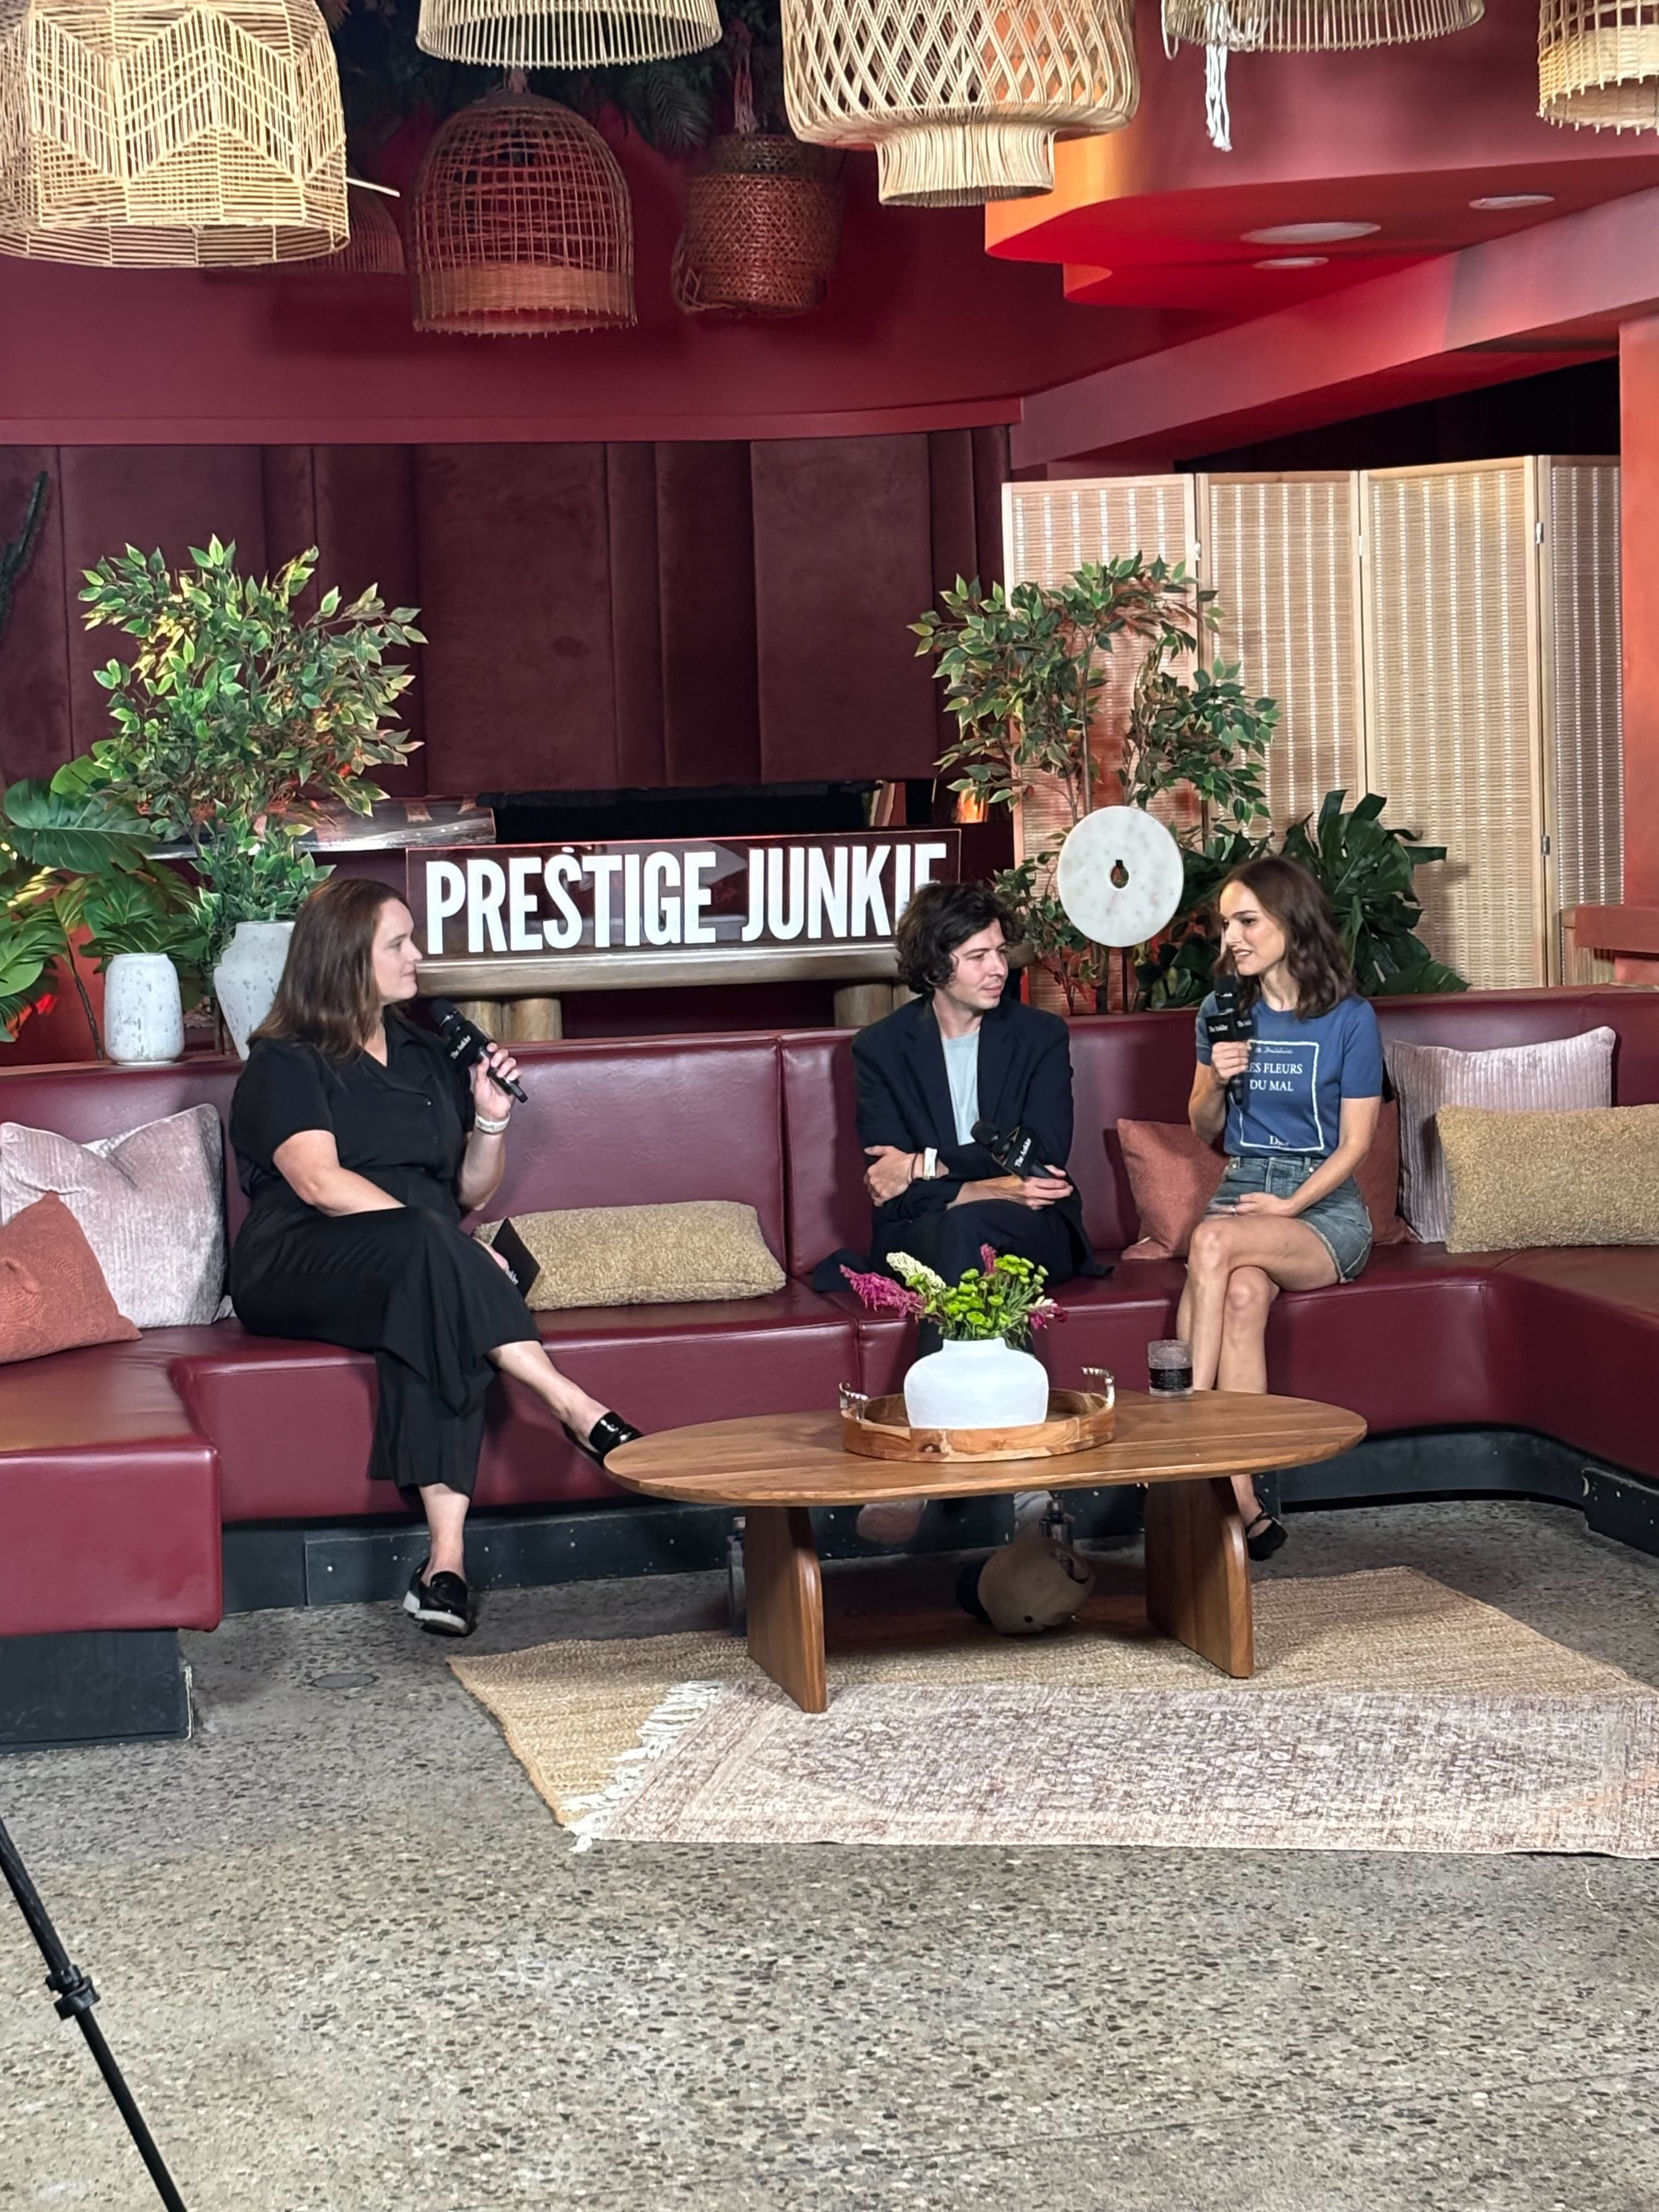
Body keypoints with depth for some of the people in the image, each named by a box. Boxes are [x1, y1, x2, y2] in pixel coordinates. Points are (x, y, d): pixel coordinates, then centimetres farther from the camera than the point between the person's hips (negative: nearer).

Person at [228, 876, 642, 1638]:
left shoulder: (425, 1055, 24)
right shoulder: (285, 1064, 5)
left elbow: (470, 1193, 24)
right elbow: (319, 1183, -12)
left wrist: (492, 1121, 3)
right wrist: (441, 1240, -21)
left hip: (417, 1265, 4)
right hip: (298, 1268, -4)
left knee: (433, 1316, -35)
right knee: (427, 1247, -38)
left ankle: (446, 1559, -47)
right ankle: (577, 1409, -41)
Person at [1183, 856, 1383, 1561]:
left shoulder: (1349, 1019, -2)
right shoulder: (1222, 1012, 10)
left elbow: (1354, 1143, -3)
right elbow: (1203, 1130, 17)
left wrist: (1289, 1206, -15)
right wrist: (1215, 1083, -4)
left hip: (1325, 1206, -3)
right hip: (1242, 1188, 3)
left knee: (1215, 1240, -35)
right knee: (1243, 1293, -33)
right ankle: (1241, 1502, -36)